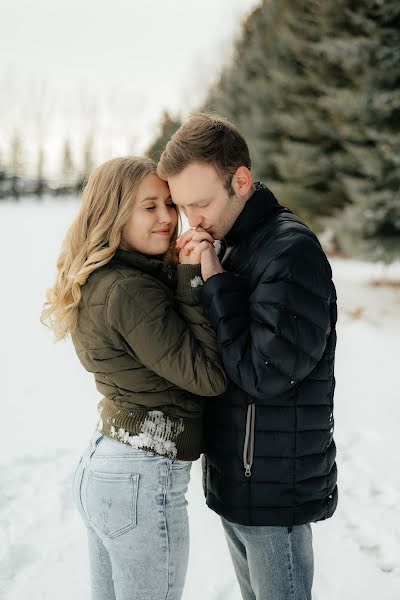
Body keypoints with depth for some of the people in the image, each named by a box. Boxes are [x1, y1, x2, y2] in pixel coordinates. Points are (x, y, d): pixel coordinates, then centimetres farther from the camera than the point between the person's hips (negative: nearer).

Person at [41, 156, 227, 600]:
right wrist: (195, 279, -19)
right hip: (143, 484, -9)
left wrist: (184, 274, -1)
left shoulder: (100, 283, 7)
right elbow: (207, 375, -20)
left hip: (97, 466, 10)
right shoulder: (132, 292, -21)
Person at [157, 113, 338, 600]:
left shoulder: (292, 250, -19)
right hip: (232, 480, 8)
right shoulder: (228, 246, 8)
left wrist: (214, 283, -20)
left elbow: (265, 373, -23)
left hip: (276, 490, -8)